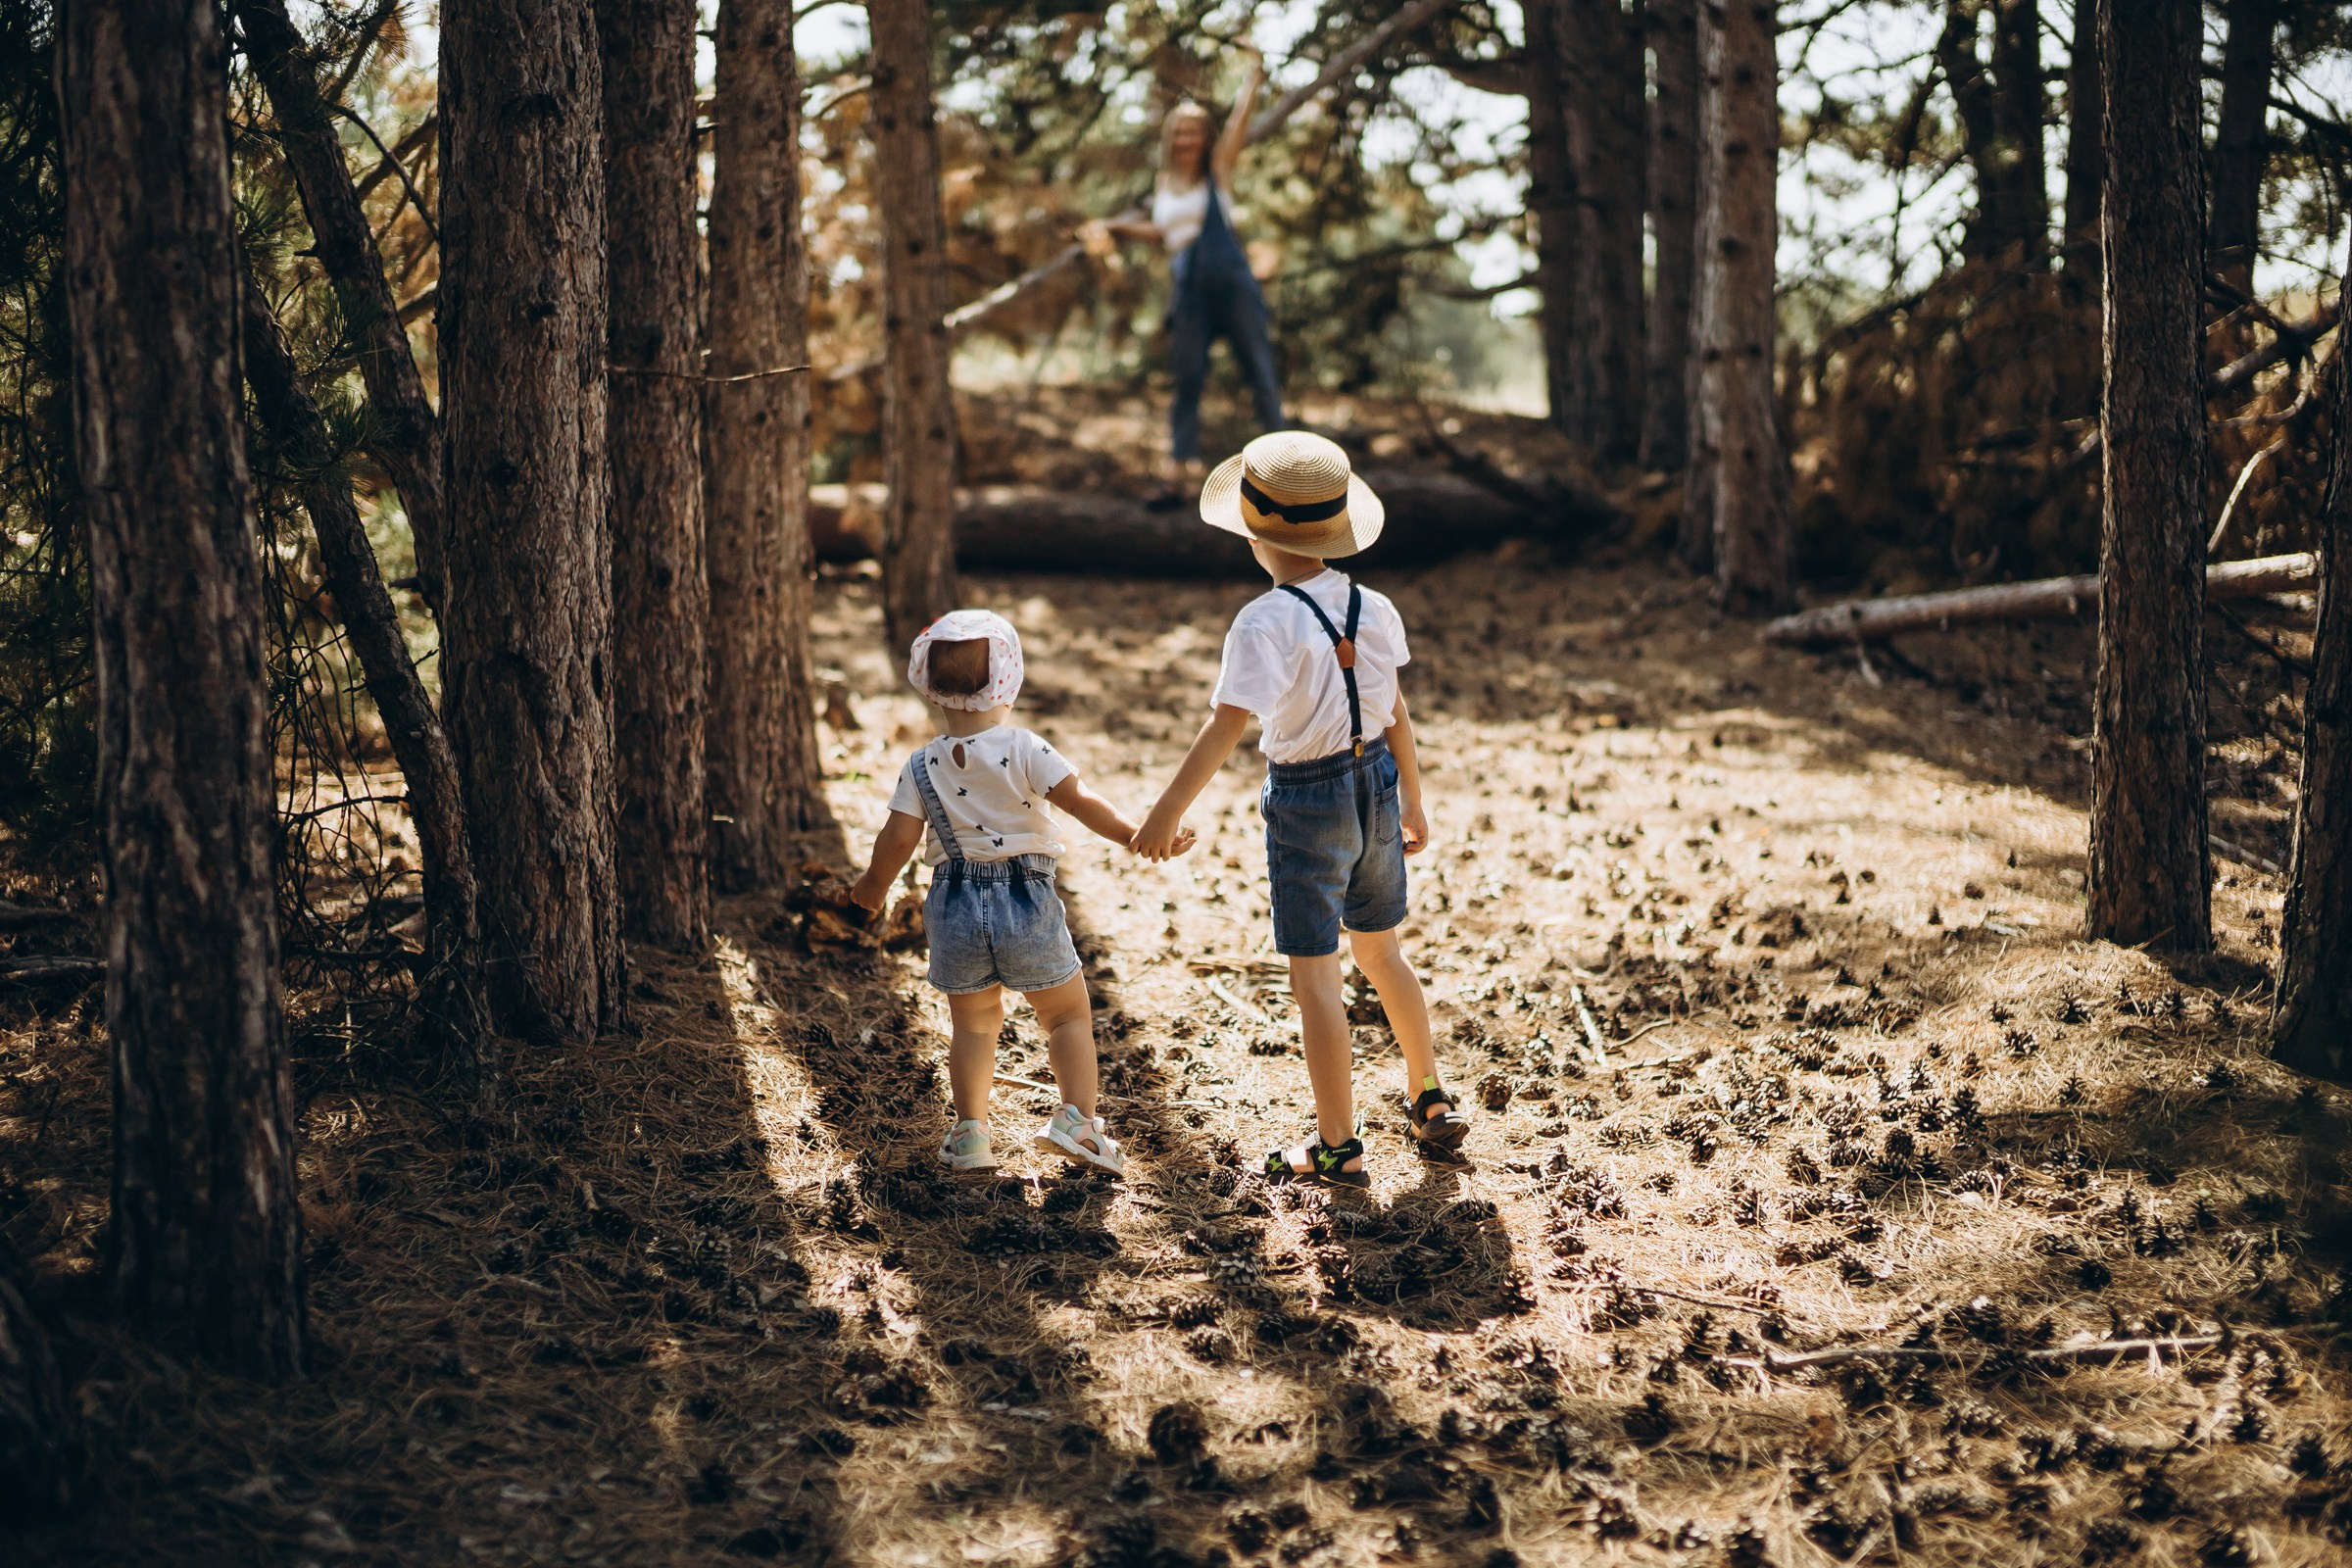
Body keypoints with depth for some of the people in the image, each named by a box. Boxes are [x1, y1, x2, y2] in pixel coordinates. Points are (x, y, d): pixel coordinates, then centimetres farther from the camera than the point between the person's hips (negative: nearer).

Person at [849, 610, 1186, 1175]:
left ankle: (970, 1131, 17)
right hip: (1026, 904, -3)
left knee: (973, 1021, 19)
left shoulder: (922, 766, -1)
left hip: (956, 906, 3)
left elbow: (898, 838, -2)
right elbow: (1079, 800, -15)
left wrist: (873, 886, 14)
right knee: (1068, 1013, 12)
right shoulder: (1024, 750, -9)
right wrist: (1133, 836, -11)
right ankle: (1077, 1117, 0)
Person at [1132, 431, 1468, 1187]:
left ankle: (1338, 1146, 9)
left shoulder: (1266, 623, -20)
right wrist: (1412, 806, 17)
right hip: (1376, 783, 6)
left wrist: (1169, 810, -23)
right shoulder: (1373, 609, -2)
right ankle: (1429, 1101, 37)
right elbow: (1397, 716, 6)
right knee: (1381, 952, 24)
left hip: (1307, 799, -6)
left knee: (1314, 976, 3)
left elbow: (1226, 726, -26)